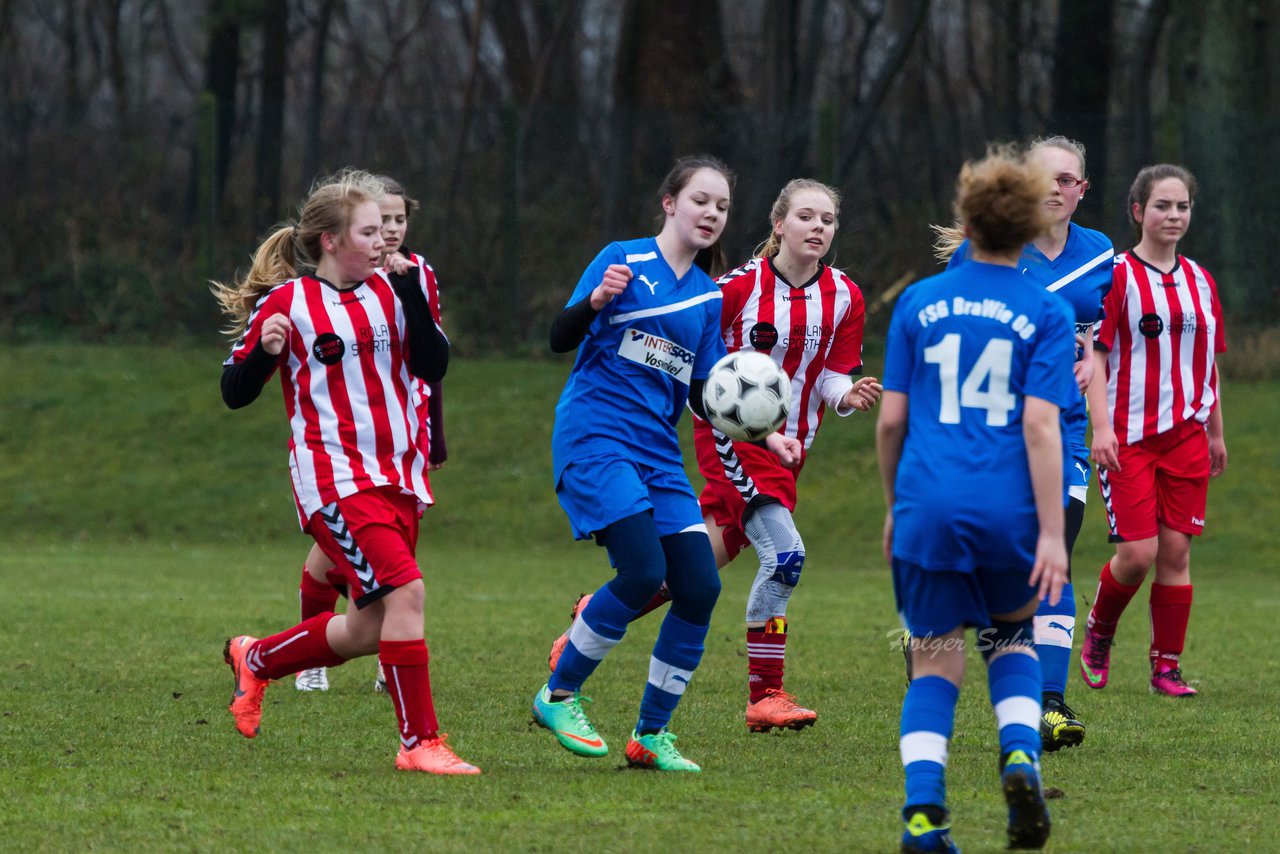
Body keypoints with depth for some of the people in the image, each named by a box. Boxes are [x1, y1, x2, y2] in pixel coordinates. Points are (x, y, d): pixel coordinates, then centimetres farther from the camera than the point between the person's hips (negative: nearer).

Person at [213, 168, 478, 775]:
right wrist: (265, 349, -21)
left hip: (397, 476, 7)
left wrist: (413, 299, -8)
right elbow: (234, 392, -1)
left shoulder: (387, 292, 11)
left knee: (367, 629, 9)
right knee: (404, 589, -21)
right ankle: (419, 742, -14)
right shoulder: (286, 302, -4)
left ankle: (256, 658, 35)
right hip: (333, 477, -7)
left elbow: (433, 367, 2)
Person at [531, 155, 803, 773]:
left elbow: (703, 398, 16)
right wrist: (597, 299, -27)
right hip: (594, 437, -6)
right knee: (644, 571, -21)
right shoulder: (624, 260, -2)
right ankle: (558, 695, -2)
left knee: (700, 586, -6)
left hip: (658, 451, 6)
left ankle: (650, 735, 7)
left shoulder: (708, 298, 15)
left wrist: (763, 436, 3)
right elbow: (561, 339, -8)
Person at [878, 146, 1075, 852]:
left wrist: (895, 504, 22)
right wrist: (1051, 533, -9)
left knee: (935, 660, 10)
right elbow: (1040, 425, -8)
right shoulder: (1046, 313, 1)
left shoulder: (918, 303, 7)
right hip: (1010, 508, -1)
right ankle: (1020, 754, -2)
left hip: (929, 505, 1)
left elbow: (890, 419, 7)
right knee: (1012, 635, 24)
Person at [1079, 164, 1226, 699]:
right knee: (1137, 551, -10)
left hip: (1186, 434, 5)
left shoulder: (1199, 282, 12)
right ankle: (1098, 635, 16)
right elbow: (1094, 355, -8)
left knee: (1176, 550, 1)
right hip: (1129, 434, -5)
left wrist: (1215, 434, 20)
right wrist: (1101, 428, -17)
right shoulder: (1118, 276, -5)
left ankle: (1166, 665, 8)